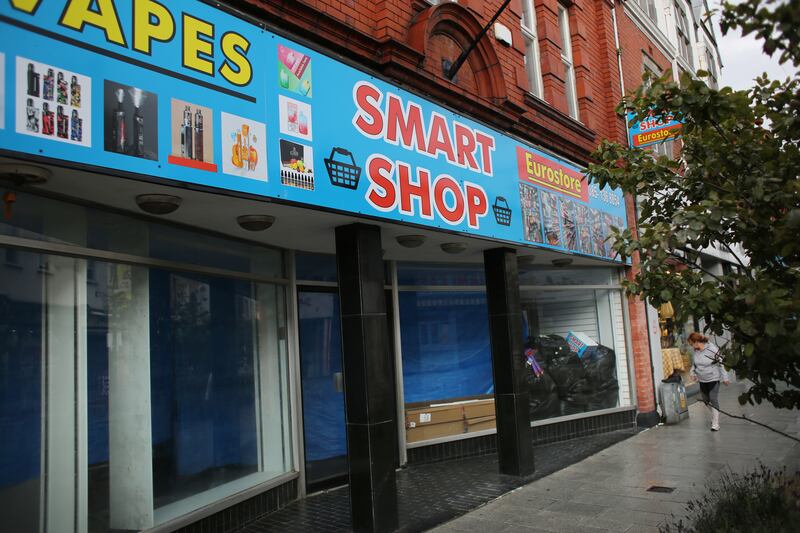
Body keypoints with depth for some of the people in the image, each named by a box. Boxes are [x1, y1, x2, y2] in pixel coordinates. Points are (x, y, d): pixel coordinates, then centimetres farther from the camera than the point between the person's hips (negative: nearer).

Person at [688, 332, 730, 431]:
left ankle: (715, 424, -3)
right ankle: (715, 416, 40)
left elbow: (720, 364, -13)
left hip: (713, 379, -6)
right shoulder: (696, 351, -2)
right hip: (702, 380, 6)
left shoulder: (712, 349, -20)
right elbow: (694, 363, 14)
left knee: (713, 400, -8)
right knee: (706, 400, 16)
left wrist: (724, 378, -9)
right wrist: (693, 373, 3)